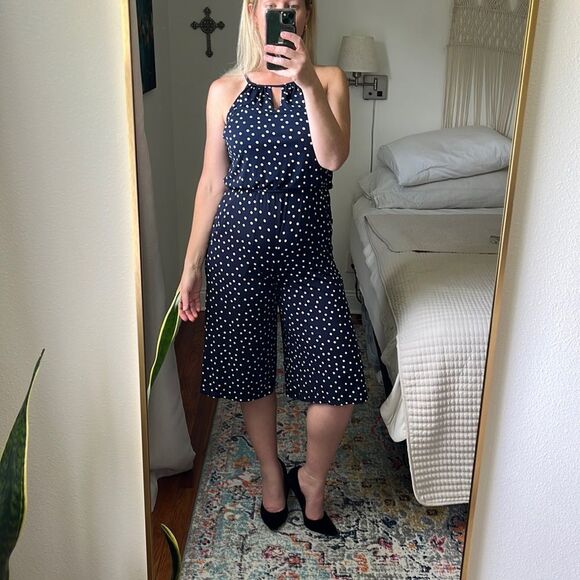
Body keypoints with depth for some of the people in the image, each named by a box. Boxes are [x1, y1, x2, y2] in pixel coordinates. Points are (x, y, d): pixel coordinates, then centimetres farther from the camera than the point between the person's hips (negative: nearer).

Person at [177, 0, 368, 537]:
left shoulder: (329, 80, 2)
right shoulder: (225, 89, 4)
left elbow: (332, 157, -14)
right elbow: (212, 181, 6)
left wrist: (308, 84, -25)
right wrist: (192, 265, 5)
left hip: (309, 250, 0)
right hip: (240, 245, 1)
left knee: (338, 383, -5)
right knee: (251, 371, 12)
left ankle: (312, 478, 25)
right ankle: (271, 471, 40)